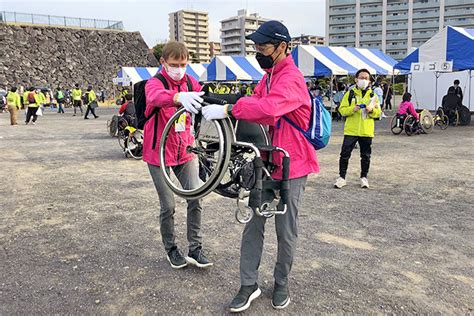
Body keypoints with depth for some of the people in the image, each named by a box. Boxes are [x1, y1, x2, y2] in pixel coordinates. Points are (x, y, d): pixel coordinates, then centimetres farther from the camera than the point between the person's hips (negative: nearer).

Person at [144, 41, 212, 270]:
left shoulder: (190, 82, 3)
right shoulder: (154, 83, -15)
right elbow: (155, 97, -39)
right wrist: (179, 97, -61)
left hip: (185, 150, 4)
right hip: (159, 153, -4)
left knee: (195, 199, -1)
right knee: (168, 206, 3)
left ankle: (195, 249, 15)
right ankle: (171, 249, 25)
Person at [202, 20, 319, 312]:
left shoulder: (291, 79, -17)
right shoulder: (269, 76, 14)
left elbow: (269, 108, -35)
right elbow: (254, 101, 6)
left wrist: (227, 110, -35)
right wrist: (214, 104, -10)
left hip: (291, 167, -8)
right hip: (265, 163, 8)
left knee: (286, 231, 7)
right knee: (253, 225, 8)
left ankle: (282, 284, 28)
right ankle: (249, 285, 19)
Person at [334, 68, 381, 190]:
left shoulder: (373, 95, 8)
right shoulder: (350, 94, 3)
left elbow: (378, 112, 7)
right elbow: (342, 109, -2)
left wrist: (372, 110, -13)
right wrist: (353, 109, -19)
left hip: (366, 131, 2)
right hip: (351, 130, -2)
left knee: (366, 156, 9)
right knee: (345, 154, -2)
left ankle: (364, 177, 24)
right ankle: (342, 177, 9)